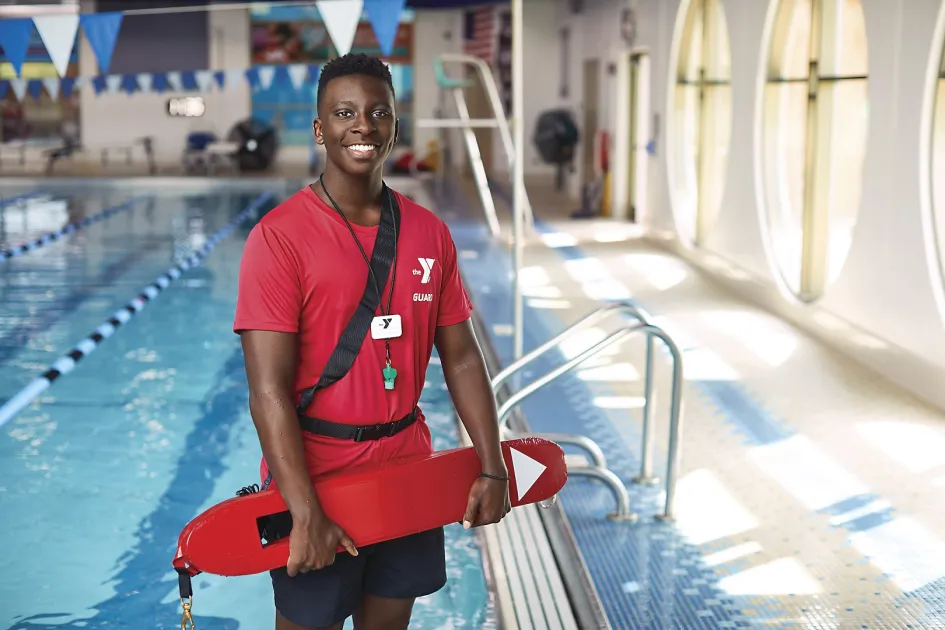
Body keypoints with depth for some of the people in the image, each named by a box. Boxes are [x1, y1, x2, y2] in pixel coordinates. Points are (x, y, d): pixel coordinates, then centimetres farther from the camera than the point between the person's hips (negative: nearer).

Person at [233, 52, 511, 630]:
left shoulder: (430, 234, 3)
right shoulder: (280, 236, -15)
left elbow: (461, 358, 8)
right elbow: (269, 390, -19)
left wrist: (493, 468, 2)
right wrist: (306, 515, -23)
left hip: (407, 471, 5)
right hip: (315, 477, -5)